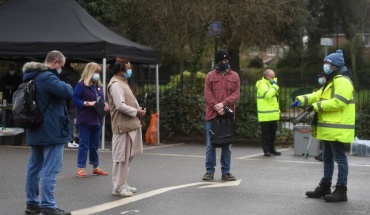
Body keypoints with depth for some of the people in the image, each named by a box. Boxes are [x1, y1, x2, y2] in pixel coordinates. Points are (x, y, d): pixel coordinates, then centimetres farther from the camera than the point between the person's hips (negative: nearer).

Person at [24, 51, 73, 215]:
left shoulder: (33, 77, 15)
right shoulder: (47, 77, -17)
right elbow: (67, 92, -25)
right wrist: (64, 85, -3)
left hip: (36, 129, 10)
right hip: (51, 130, -10)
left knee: (35, 167, 13)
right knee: (50, 169, -9)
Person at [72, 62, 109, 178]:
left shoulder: (99, 86, 13)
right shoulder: (81, 85, -7)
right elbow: (75, 100, -12)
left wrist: (105, 105, 0)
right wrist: (88, 103, -21)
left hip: (97, 120, 6)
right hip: (85, 121, -6)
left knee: (95, 145, 13)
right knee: (84, 145, -2)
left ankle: (95, 167, 22)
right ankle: (81, 168, 4)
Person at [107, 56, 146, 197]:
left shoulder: (123, 83, 20)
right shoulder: (115, 84, -13)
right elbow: (120, 105, -21)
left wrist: (138, 110, 5)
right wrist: (136, 112, -14)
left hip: (130, 125, 10)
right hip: (122, 126, -10)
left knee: (128, 156, 14)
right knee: (121, 157, -5)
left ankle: (123, 183, 23)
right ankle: (118, 187, 1)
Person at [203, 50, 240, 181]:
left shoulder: (234, 76, 10)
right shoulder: (210, 76, 7)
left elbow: (236, 94, 0)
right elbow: (207, 94, -1)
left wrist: (223, 103, -15)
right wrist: (216, 106, -15)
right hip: (212, 115, -1)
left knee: (227, 144, 6)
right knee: (210, 144, 2)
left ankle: (226, 172, 13)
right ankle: (209, 171, 10)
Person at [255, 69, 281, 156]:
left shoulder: (271, 84, 19)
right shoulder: (262, 85, -12)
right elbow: (268, 95, -29)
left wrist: (277, 110, 23)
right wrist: (275, 86, -21)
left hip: (273, 115, 9)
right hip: (265, 115, -9)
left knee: (272, 133, 13)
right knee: (266, 133, -3)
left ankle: (272, 149, 20)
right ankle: (266, 150, 2)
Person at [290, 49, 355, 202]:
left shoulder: (343, 81, -15)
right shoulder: (331, 81, 21)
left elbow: (338, 102, -25)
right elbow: (318, 95, 17)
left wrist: (316, 106, -21)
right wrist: (301, 100, 1)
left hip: (338, 128, -11)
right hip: (329, 128, 11)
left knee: (340, 158, -6)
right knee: (327, 158, 17)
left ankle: (341, 190, -2)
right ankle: (325, 186, 26)